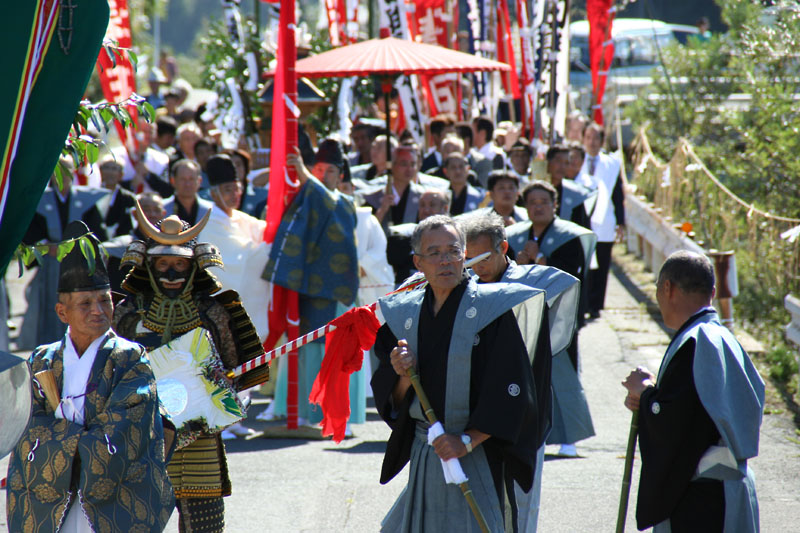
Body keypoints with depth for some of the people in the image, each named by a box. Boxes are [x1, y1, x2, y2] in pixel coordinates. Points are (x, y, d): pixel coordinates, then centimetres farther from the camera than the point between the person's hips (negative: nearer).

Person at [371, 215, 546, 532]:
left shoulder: (492, 309, -9)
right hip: (424, 455, 5)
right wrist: (404, 377, -14)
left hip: (477, 458, -5)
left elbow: (511, 391, -13)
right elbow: (395, 405, 7)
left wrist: (468, 440, -18)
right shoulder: (405, 314, 6)